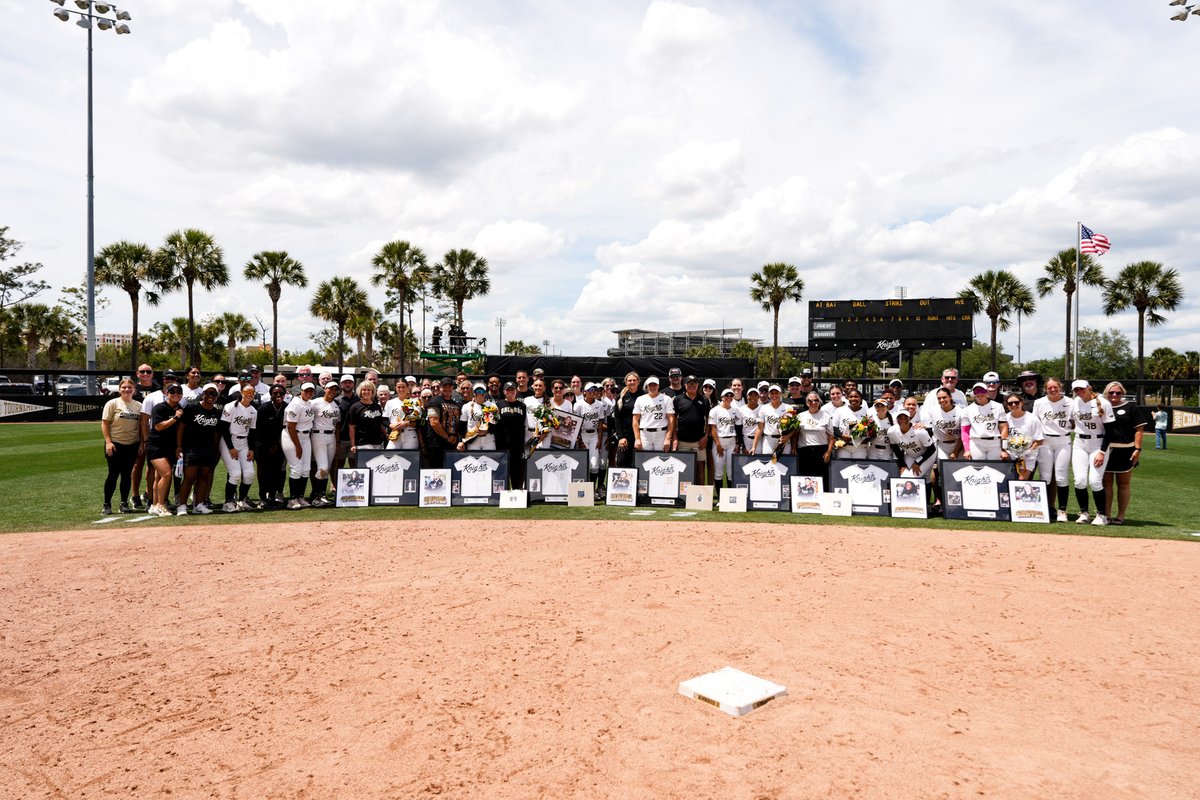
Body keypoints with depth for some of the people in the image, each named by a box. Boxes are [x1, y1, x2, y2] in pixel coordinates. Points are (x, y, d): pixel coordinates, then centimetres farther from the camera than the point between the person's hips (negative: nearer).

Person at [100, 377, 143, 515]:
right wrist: (108, 442, -12)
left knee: (127, 474, 7)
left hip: (132, 445, 3)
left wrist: (142, 443, 4)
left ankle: (124, 503, 14)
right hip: (115, 445, -3)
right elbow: (104, 423, -4)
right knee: (113, 474, -1)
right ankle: (107, 504, 10)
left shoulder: (138, 405, 8)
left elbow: (141, 426, 10)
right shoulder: (112, 403, -2)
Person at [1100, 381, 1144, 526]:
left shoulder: (1130, 407, 3)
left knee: (1123, 483, 4)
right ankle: (1106, 515, 8)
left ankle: (1120, 516, 8)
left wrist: (1138, 449, -10)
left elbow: (1139, 429, -1)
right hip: (1105, 450, 2)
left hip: (1125, 452, -2)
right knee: (1106, 482, 4)